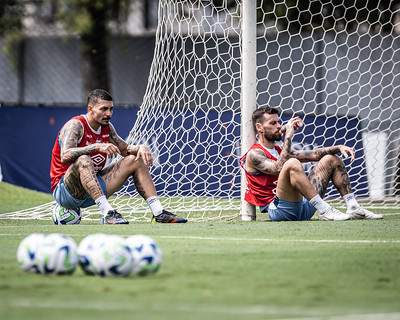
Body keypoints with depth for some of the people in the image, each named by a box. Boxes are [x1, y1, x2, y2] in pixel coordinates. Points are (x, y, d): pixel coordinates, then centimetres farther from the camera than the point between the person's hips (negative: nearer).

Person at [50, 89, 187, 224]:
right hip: (64, 191, -8)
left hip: (93, 188, 8)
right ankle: (108, 213, -46)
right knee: (83, 160, -38)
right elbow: (65, 156, -34)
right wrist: (97, 146, -41)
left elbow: (124, 149, 19)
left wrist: (140, 148, -4)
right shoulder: (76, 125, -18)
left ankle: (158, 212, -4)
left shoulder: (107, 127, 6)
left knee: (135, 160, 5)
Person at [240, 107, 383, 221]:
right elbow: (278, 168, -22)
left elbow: (312, 155, 21)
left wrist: (339, 148, 6)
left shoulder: (280, 150, 23)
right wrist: (288, 137, -17)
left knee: (331, 159, 16)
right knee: (293, 164, -34)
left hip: (303, 205, 9)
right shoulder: (254, 154, -4)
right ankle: (325, 211, -35)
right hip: (279, 210, -9)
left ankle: (353, 208, 3)